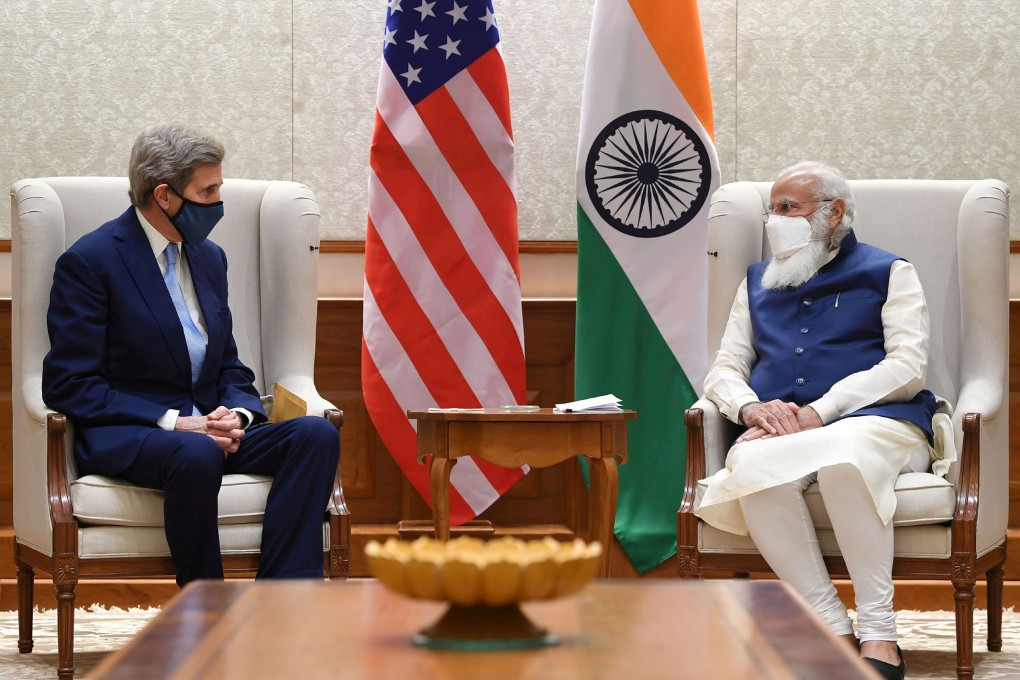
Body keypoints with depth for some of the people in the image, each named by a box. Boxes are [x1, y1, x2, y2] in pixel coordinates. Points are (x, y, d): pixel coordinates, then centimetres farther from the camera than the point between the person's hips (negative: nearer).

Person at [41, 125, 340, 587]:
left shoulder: (210, 258, 17)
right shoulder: (89, 262, -5)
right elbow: (68, 387, -10)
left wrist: (237, 414, -4)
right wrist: (173, 422, -18)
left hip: (207, 430, 7)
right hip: (122, 436, -7)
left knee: (317, 435, -20)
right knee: (196, 454, -40)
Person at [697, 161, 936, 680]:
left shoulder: (887, 273, 15)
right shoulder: (758, 283, 29)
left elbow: (907, 368, 1)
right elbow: (723, 370, 22)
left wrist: (818, 413, -11)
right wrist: (752, 408, -4)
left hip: (877, 422, -3)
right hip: (777, 431, 3)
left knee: (843, 456, -42)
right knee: (753, 467, -36)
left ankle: (879, 635, -37)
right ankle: (834, 632, -34)